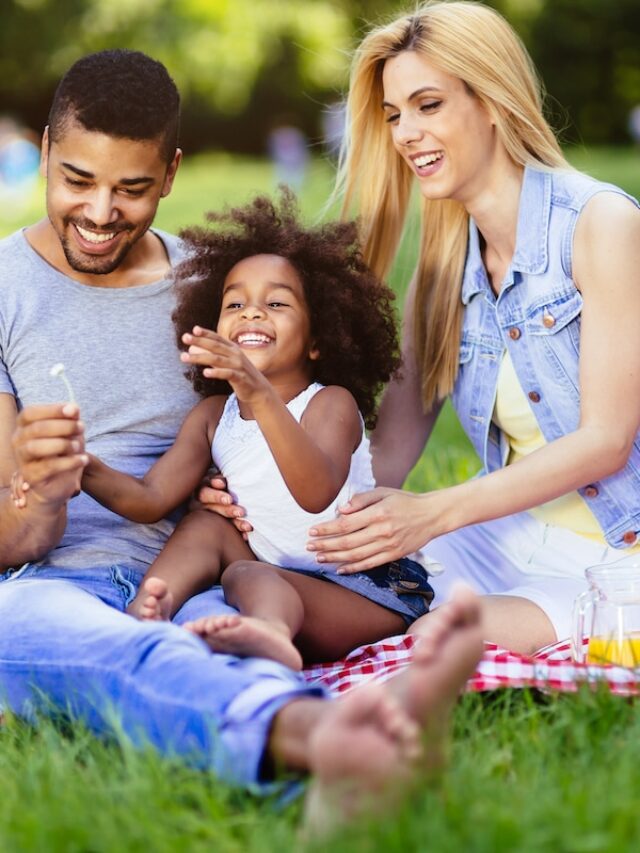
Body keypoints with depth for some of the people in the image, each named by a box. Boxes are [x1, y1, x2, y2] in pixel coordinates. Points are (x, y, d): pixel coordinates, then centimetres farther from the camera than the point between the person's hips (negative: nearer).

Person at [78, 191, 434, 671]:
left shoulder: (331, 403, -11)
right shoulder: (213, 416, 9)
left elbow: (316, 494, -33)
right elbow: (153, 498, 0)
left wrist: (260, 396, -47)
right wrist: (92, 474, -22)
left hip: (371, 591, -7)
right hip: (282, 579, 7)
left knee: (248, 574, -30)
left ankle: (271, 633, -64)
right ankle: (150, 607, -24)